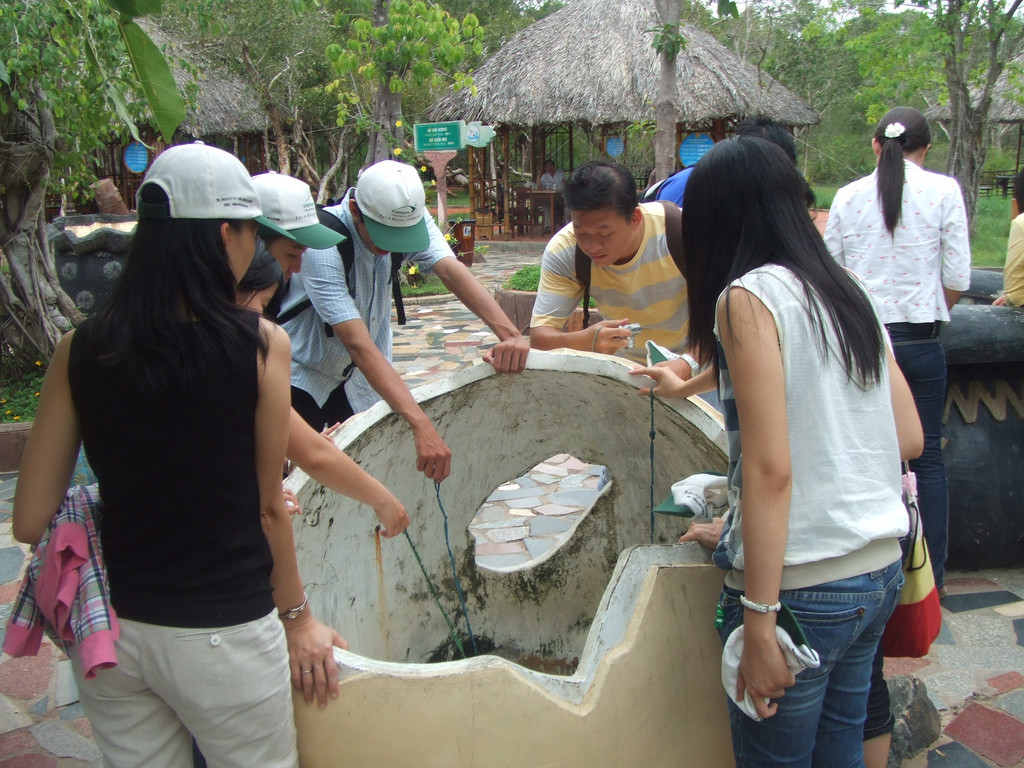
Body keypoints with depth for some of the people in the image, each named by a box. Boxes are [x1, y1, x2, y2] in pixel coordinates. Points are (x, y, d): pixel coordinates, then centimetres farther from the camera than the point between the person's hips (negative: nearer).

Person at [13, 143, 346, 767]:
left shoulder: (81, 351, -6)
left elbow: (31, 521, -4)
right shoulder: (260, 345, -15)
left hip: (107, 631, 4)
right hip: (221, 637, -4)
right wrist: (298, 619, 7)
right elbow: (269, 506, -6)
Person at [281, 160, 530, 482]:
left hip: (361, 383, 5)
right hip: (303, 379, -5)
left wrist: (508, 332, -46)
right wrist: (421, 425, -48)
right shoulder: (322, 244, -32)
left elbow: (450, 270, -28)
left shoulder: (408, 217, -14)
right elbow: (359, 345, -39)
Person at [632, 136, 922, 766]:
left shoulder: (749, 298, -12)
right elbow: (909, 439, 11)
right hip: (880, 570, 8)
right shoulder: (849, 291, 9)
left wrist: (759, 624, -16)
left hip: (803, 586, -8)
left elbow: (770, 469, -19)